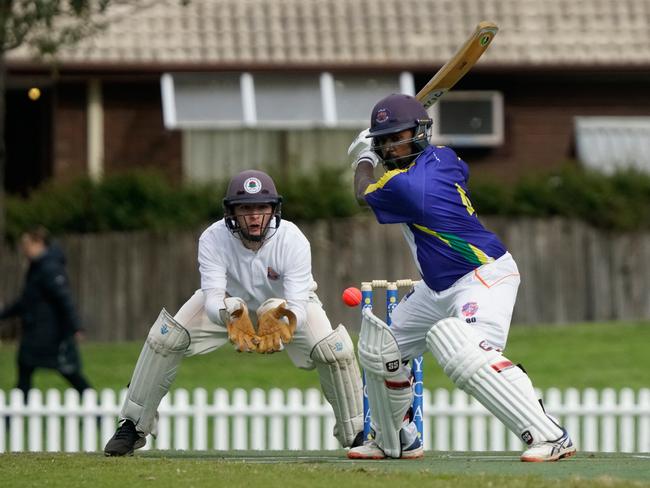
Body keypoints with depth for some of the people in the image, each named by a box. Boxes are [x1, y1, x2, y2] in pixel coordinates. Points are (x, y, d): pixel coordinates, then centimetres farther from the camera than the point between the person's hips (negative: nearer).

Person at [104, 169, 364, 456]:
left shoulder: (293, 241, -33)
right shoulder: (213, 239, -32)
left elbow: (298, 306, -38)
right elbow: (213, 300, -39)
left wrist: (281, 318, -61)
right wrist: (233, 317, -61)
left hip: (287, 303, -1)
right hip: (230, 303, 1)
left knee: (335, 350, -25)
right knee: (164, 337, -19)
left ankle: (356, 433, -2)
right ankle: (133, 427, -4)